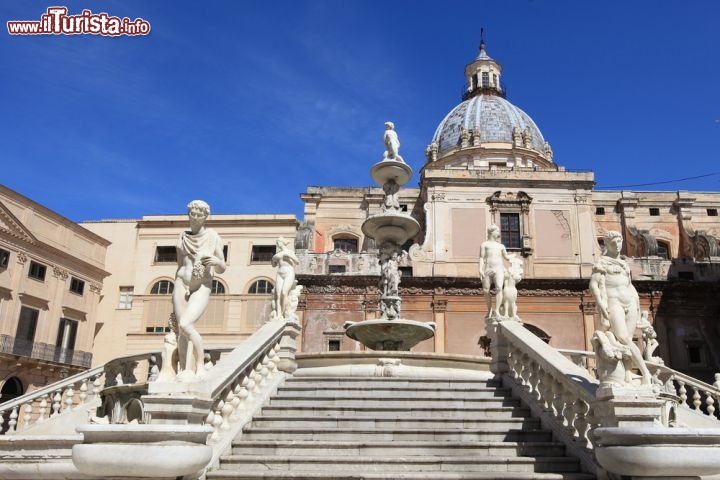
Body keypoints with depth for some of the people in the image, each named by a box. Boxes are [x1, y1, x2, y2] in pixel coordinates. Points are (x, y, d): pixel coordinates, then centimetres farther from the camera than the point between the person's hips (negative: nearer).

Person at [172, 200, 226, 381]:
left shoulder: (213, 237, 2)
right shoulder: (182, 237, 10)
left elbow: (222, 269, 5)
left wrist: (216, 261, -17)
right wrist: (175, 290, 19)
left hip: (202, 288, -3)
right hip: (181, 285, 4)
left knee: (185, 325, -21)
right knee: (181, 329, -7)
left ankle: (200, 367, -9)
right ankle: (186, 370, -6)